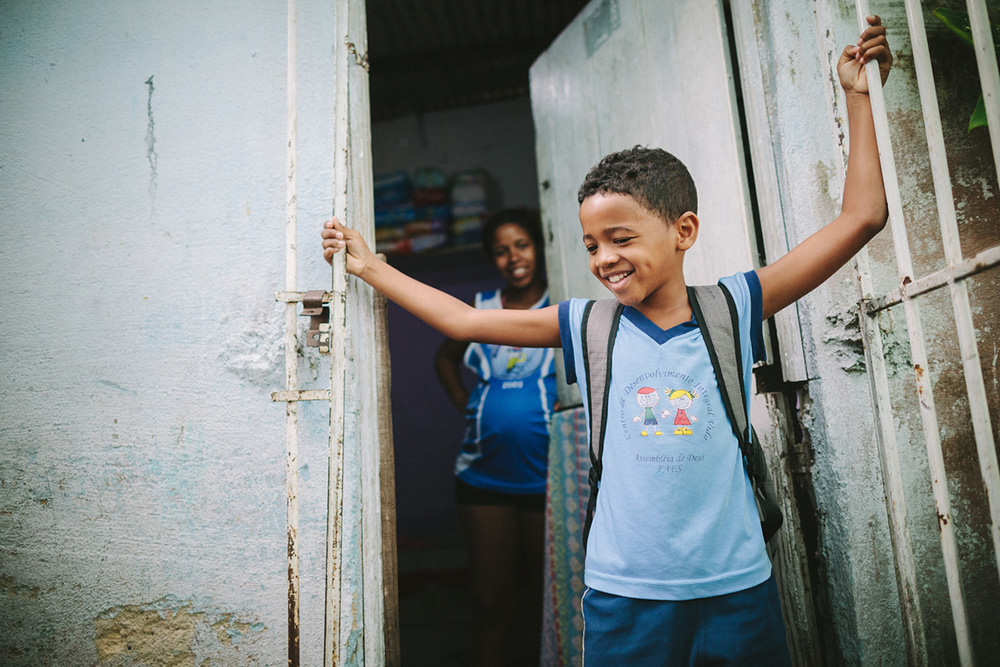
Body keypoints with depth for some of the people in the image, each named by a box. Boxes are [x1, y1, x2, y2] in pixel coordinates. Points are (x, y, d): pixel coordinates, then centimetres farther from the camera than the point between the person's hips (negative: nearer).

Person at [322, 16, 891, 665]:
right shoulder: (585, 325, 0)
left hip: (737, 588, 0)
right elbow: (466, 322, 6)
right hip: (623, 597, 1)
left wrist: (859, 96, 2)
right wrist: (371, 266, 10)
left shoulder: (732, 308, -3)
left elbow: (861, 218, 0)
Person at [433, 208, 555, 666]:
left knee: (550, 594, 11)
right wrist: (465, 405, 12)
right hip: (484, 475, 3)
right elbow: (445, 358, 26)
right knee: (491, 599, 10)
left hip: (550, 475, -2)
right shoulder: (480, 310, 10)